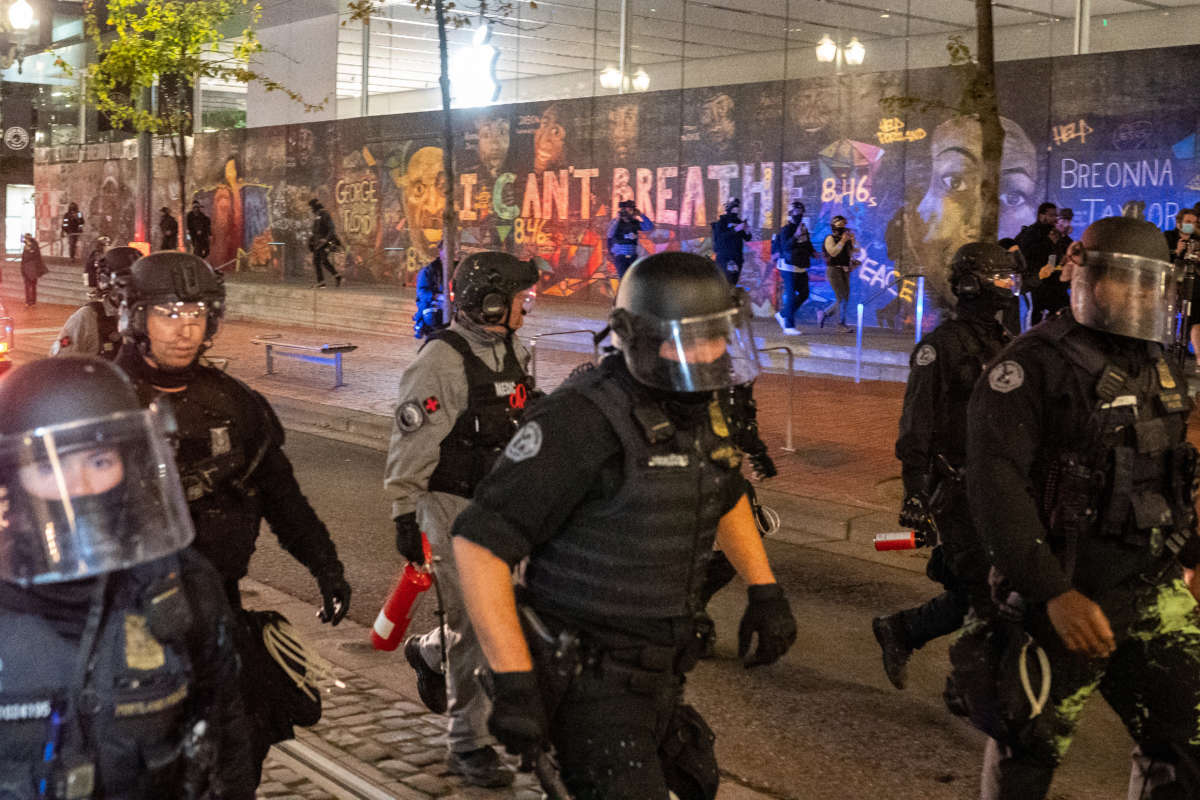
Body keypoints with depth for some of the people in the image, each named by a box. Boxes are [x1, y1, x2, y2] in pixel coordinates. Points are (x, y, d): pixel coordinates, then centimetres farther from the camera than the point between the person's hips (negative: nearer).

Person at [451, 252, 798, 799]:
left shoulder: (698, 409, 3)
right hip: (591, 686, -8)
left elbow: (726, 496, 25)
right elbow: (480, 540, -25)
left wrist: (765, 590, 18)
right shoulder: (585, 419, -23)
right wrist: (512, 681, -27)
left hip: (656, 677, 9)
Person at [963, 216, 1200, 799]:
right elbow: (995, 486, -21)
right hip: (1063, 600, -6)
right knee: (1031, 749, 7)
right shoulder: (1035, 366, -13)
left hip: (1153, 595, 6)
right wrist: (1055, 594, -24)